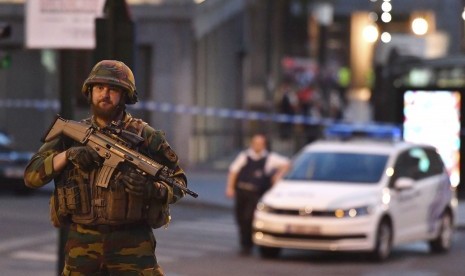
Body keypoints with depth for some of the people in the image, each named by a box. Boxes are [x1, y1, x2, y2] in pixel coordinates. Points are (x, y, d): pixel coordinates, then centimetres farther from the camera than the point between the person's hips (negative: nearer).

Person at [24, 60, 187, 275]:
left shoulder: (146, 137, 2)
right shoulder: (70, 134, 8)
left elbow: (178, 183, 5)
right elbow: (31, 176, 2)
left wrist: (152, 189, -17)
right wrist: (67, 154, -13)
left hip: (132, 244, -2)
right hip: (82, 243, 3)